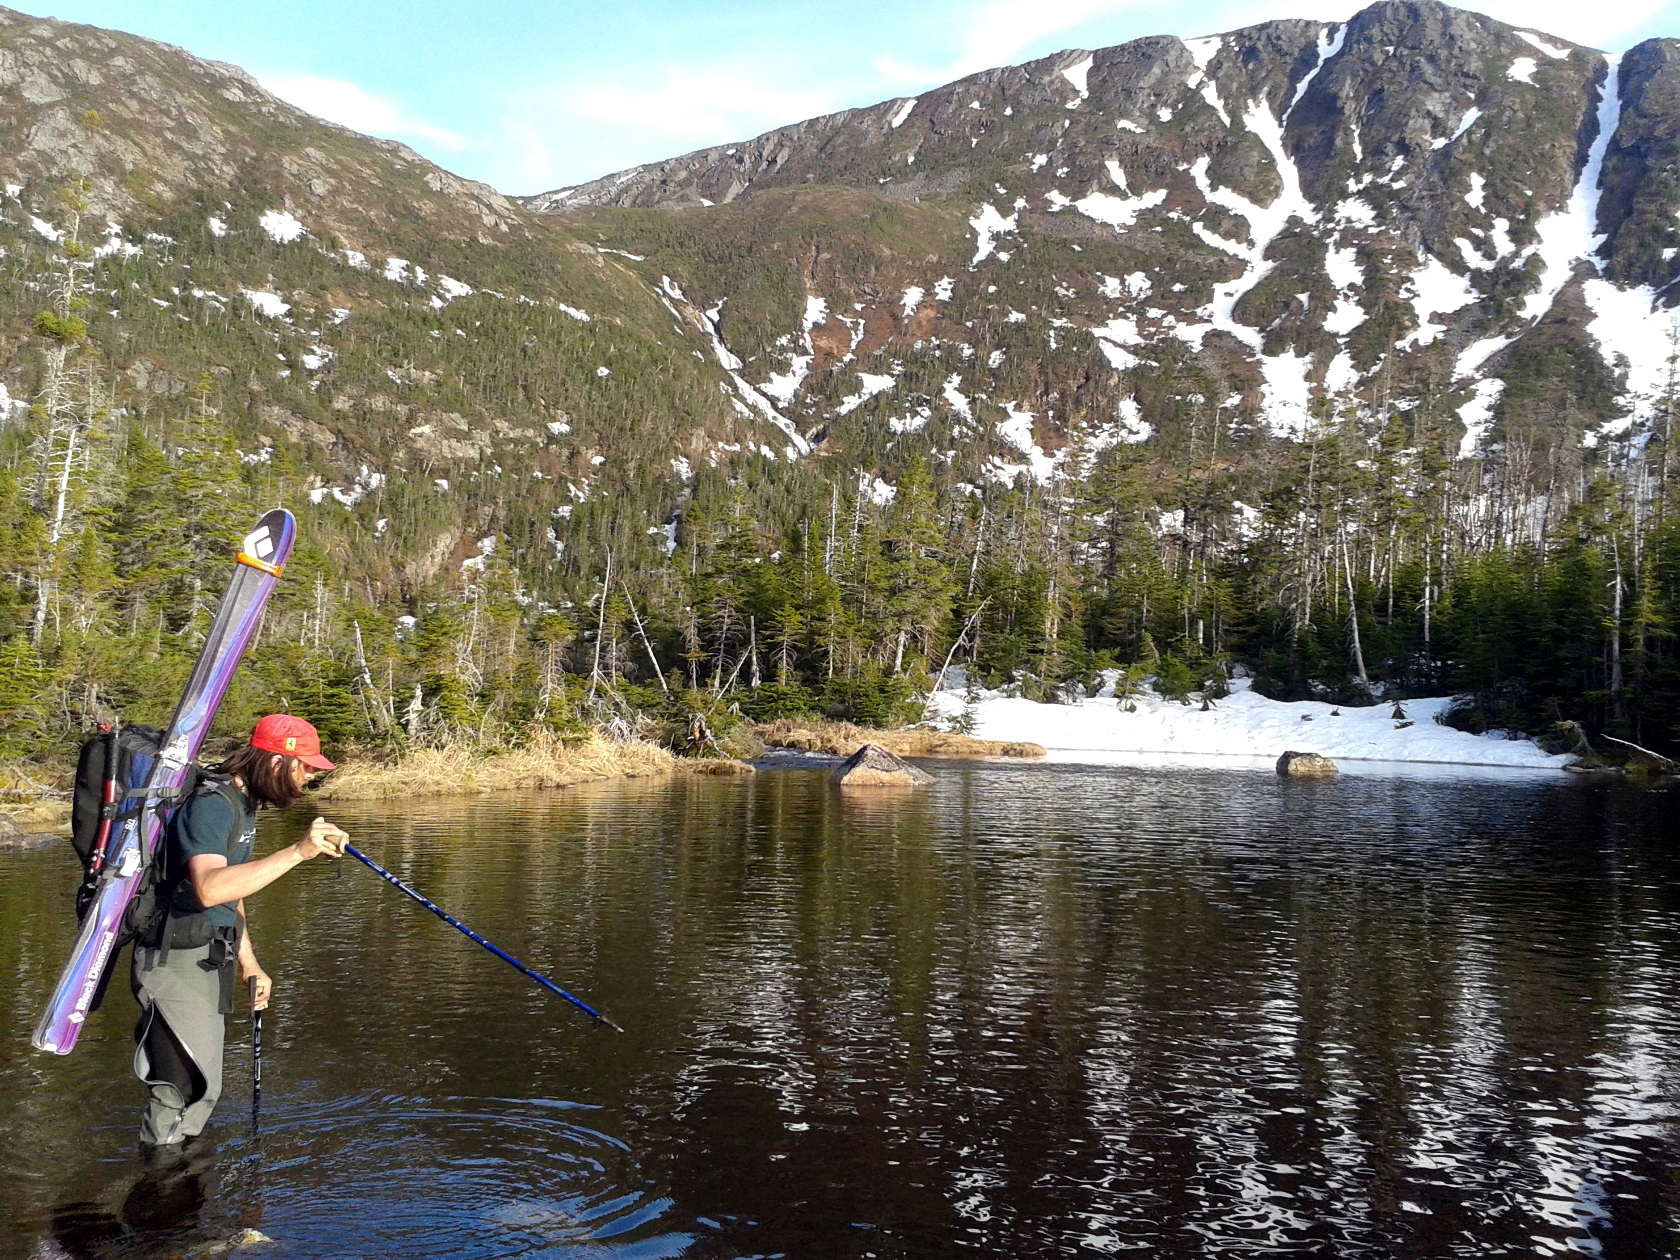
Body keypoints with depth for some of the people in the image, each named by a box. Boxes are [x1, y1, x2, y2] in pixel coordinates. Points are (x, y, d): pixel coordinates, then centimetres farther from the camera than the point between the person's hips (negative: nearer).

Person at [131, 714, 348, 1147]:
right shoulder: (211, 805, -22)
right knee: (188, 1087, -7)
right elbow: (209, 888, -40)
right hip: (176, 963, -10)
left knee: (201, 1088, 18)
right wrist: (297, 851, -44)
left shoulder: (242, 803, 9)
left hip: (207, 961, 10)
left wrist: (248, 963, 19)